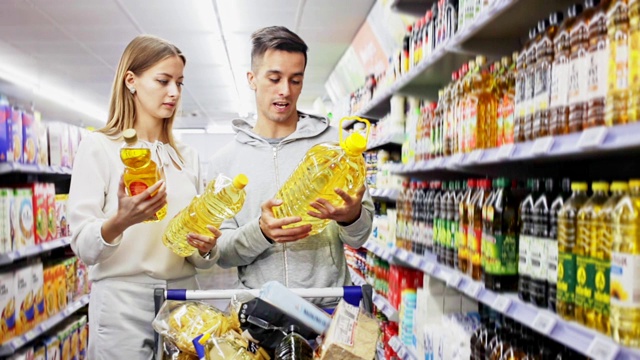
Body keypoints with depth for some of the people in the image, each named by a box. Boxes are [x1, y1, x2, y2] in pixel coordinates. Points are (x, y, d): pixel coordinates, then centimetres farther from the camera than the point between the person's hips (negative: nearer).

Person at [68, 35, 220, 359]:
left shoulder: (188, 156, 11)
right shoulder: (98, 146, -3)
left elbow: (199, 259, 12)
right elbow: (83, 246, -10)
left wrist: (205, 247, -10)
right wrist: (120, 222, -28)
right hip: (123, 300, -4)